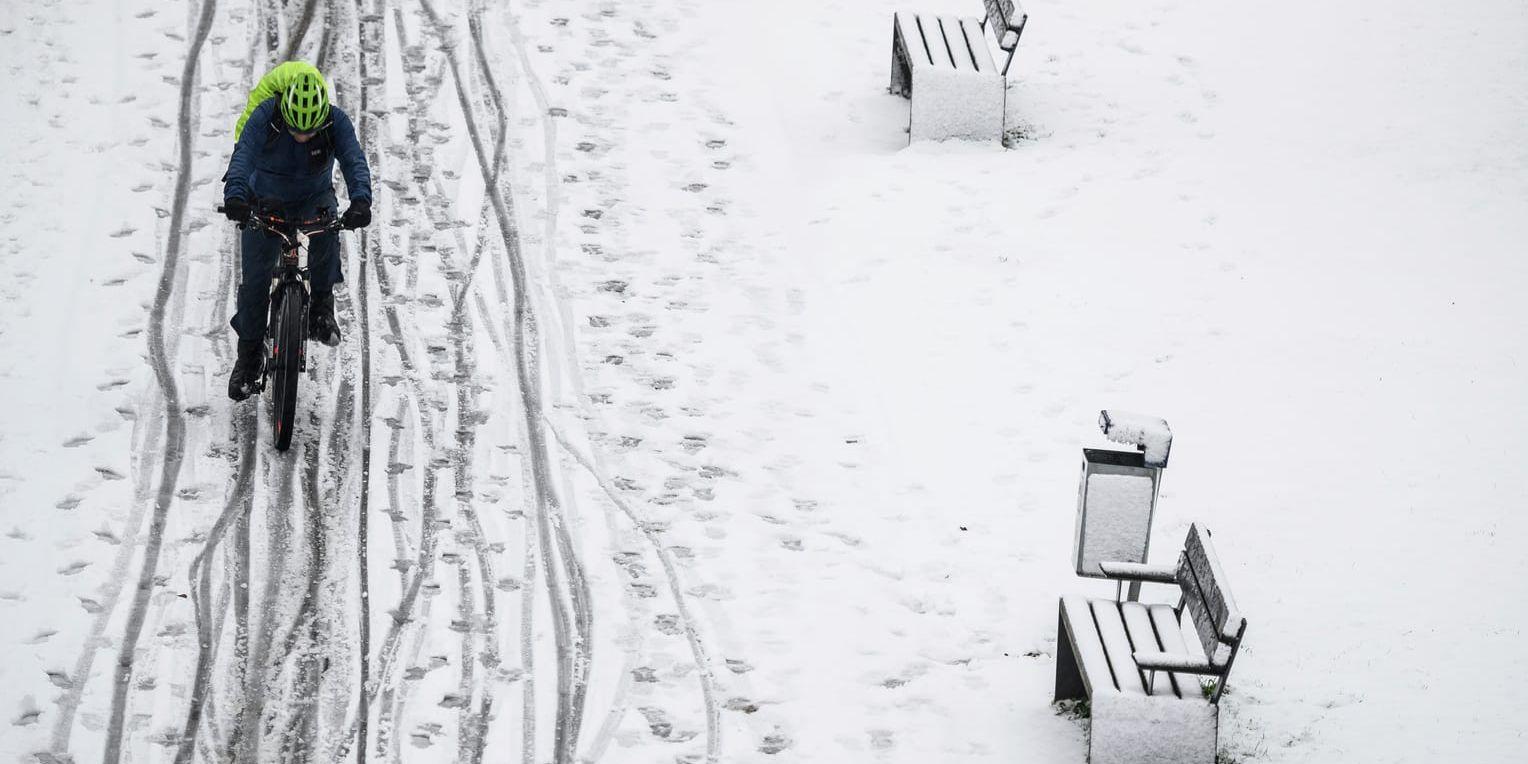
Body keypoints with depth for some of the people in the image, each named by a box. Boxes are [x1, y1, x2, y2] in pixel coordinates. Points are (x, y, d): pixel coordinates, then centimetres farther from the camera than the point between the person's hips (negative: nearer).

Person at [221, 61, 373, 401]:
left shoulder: (336, 121, -25)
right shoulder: (264, 117, -29)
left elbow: (354, 161, -36)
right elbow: (243, 154, -42)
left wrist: (361, 201, -56)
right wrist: (235, 196, -61)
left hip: (314, 197, 0)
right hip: (266, 200, 0)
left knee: (327, 231, -32)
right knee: (255, 278, -5)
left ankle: (321, 306, -9)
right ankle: (249, 354, 13)